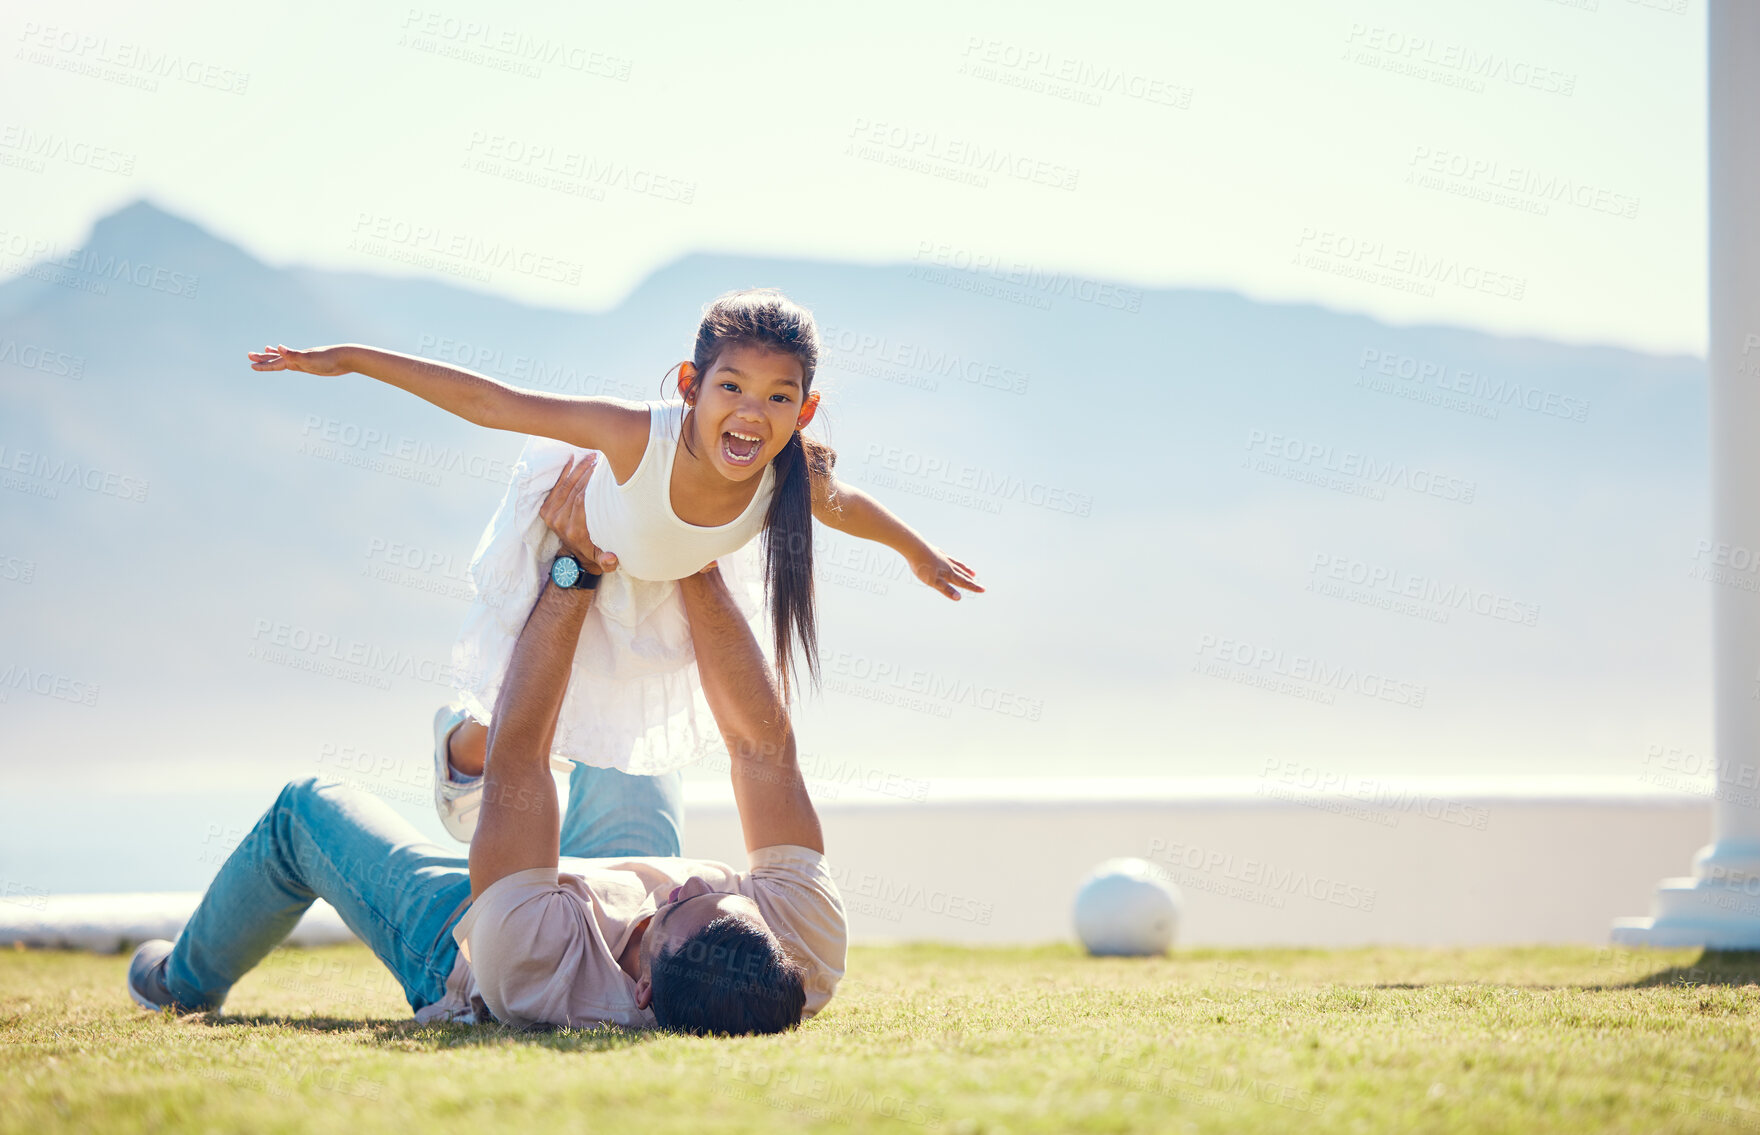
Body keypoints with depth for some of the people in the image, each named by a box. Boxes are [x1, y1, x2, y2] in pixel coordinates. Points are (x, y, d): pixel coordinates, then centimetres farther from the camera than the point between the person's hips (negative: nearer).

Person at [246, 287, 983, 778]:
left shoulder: (798, 480, -36)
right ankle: (460, 737, 41)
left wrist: (918, 551, 10)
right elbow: (490, 404, -39)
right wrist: (349, 360, -37)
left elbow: (846, 508, -11)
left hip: (670, 585, 4)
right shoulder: (639, 436, -47)